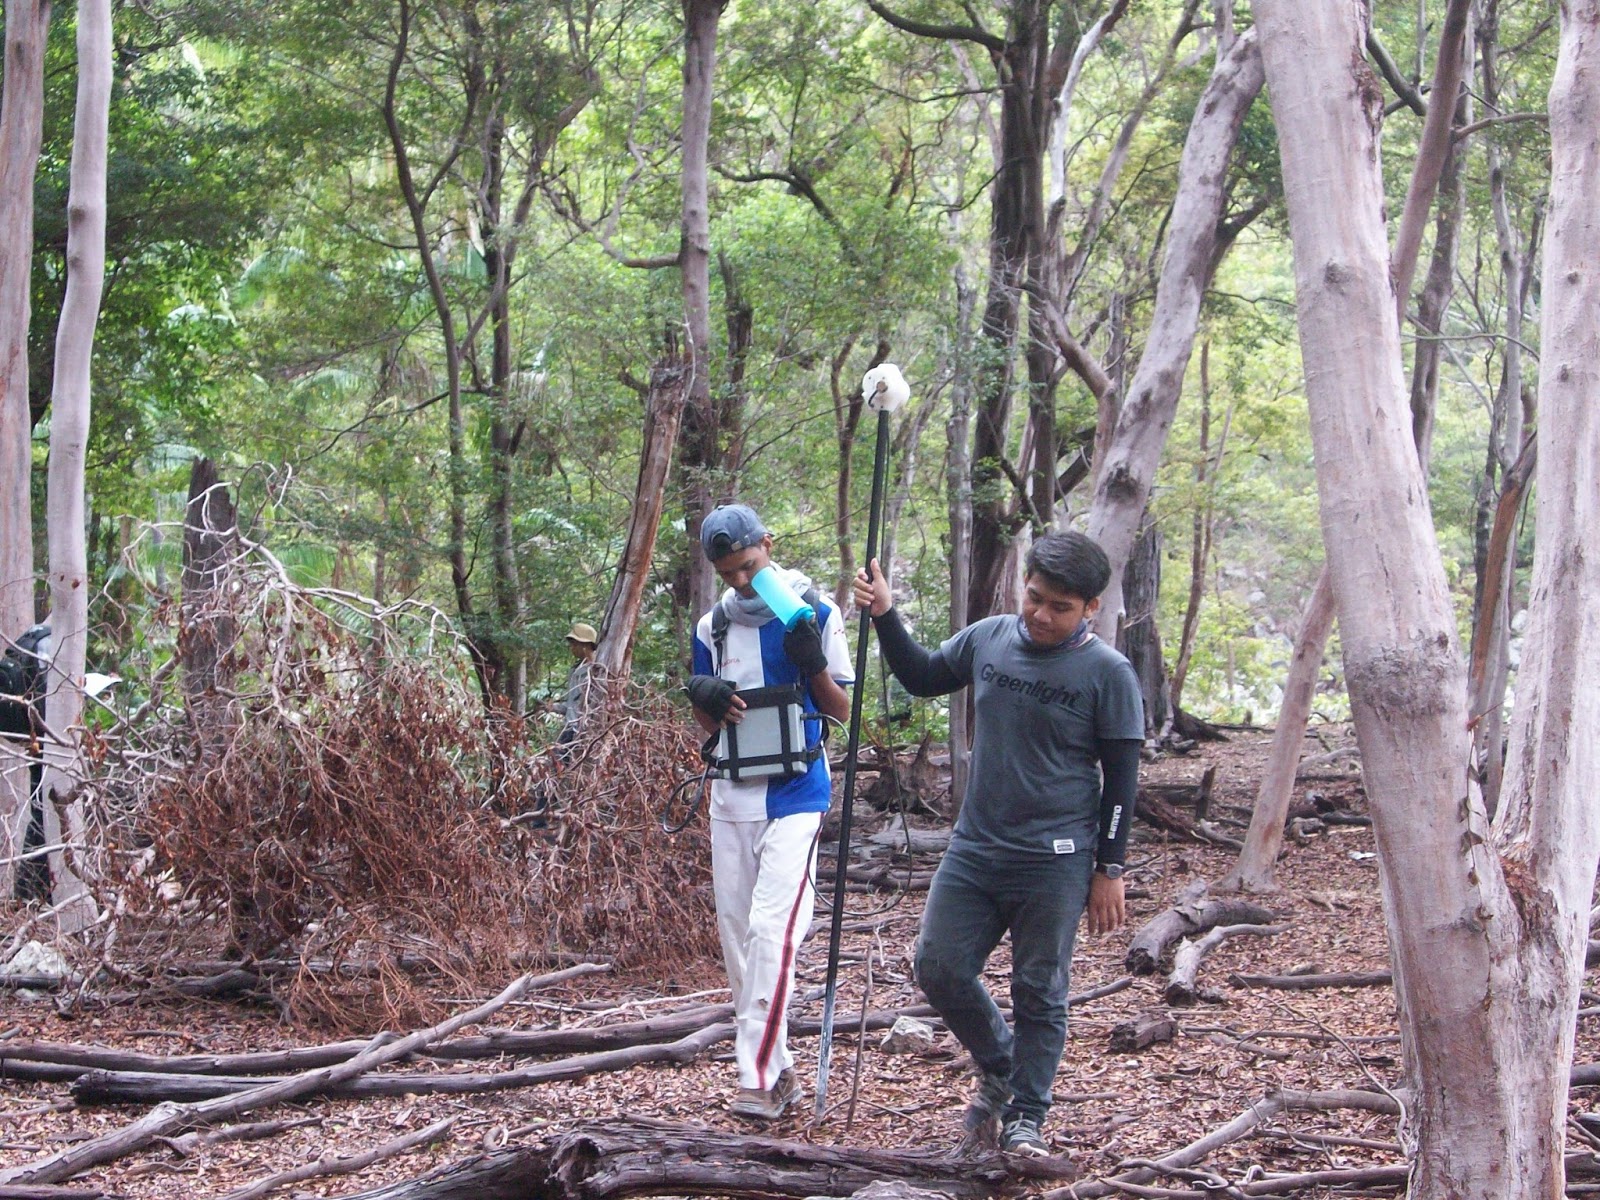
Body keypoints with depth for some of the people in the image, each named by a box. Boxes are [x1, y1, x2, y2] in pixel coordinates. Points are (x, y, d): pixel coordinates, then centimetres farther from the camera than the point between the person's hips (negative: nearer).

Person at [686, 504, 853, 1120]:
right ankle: (779, 1072, 17)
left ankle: (759, 1078, -19)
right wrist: (706, 698, -7)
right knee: (737, 934, 7)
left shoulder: (815, 614, -3)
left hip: (795, 796, -5)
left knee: (772, 929, -17)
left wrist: (812, 663, -18)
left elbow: (842, 711, 1)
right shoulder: (713, 627, 9)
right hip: (732, 796, 6)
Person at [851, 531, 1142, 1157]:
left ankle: (1026, 1117, 16)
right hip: (974, 848, 5)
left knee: (1038, 993, 3)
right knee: (940, 969, 4)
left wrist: (1109, 870, -6)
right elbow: (922, 677, 20)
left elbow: (1121, 779, -6)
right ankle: (999, 1068, 28)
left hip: (1054, 863, -5)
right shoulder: (988, 638, 2)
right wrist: (885, 616, 6)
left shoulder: (1107, 673, -10)